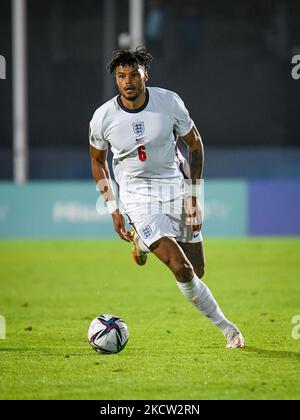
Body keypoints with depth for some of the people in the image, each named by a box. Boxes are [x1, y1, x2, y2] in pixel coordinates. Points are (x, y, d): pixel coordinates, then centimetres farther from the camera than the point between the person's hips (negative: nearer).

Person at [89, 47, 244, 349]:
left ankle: (145, 240, 36)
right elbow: (97, 161, 6)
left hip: (174, 188, 3)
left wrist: (193, 195, -2)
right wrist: (113, 209, 2)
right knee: (182, 269, -19)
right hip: (137, 196, -3)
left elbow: (195, 143, 3)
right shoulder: (103, 117, -12)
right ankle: (225, 326, -2)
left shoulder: (169, 102, -11)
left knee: (197, 271, 6)